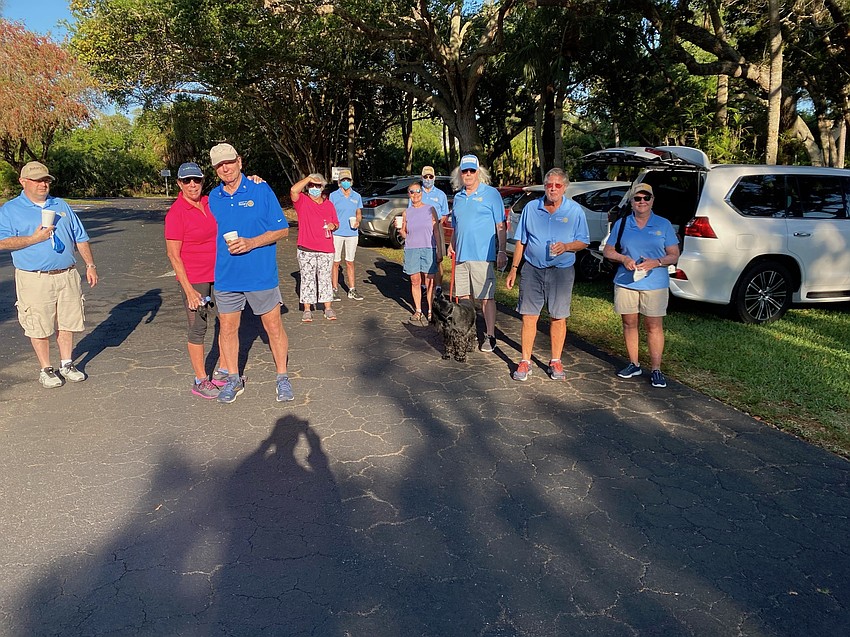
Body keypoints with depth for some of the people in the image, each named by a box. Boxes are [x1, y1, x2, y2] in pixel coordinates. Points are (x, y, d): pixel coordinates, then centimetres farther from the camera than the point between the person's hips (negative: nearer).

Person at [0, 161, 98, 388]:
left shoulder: (61, 206, 15)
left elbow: (80, 238, 15)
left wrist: (90, 265, 8)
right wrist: (34, 239, -17)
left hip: (67, 275, 4)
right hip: (35, 280, -4)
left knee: (67, 322, 9)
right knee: (39, 327, 2)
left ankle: (66, 364, 23)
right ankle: (46, 369, 15)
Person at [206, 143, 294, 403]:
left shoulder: (261, 190, -6)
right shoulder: (213, 198, 6)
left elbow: (282, 229, -6)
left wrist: (251, 243, -18)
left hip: (261, 274, -4)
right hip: (226, 275, 4)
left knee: (273, 326, 5)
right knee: (227, 328, 11)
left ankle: (282, 377, 21)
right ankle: (233, 379, 28)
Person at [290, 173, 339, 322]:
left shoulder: (329, 204, 14)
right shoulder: (302, 201, 2)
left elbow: (336, 223, 20)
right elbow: (293, 190, -18)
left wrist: (333, 226, -3)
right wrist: (308, 178, -13)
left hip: (326, 249, 2)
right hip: (306, 249, -2)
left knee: (325, 279, 7)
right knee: (307, 279, 2)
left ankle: (328, 308, 13)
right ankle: (307, 310, 9)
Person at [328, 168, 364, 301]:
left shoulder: (356, 196, 9)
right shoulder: (333, 196, 0)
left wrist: (357, 221, -5)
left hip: (352, 233, 3)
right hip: (337, 233, -3)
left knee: (350, 262, 9)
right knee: (335, 262, 0)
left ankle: (352, 290, 13)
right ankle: (335, 290, 7)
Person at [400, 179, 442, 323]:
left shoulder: (430, 209, 5)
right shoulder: (406, 213, 10)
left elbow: (436, 231, 5)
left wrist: (439, 250, 2)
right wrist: (399, 227, -3)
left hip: (428, 249, -2)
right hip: (411, 249, 2)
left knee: (429, 282, -3)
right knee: (415, 281, 4)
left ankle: (431, 311, 6)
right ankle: (418, 311, 13)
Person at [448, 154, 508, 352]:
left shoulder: (491, 193, -1)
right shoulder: (458, 197, 17)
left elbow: (500, 226, -3)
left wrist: (501, 251, -10)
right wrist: (452, 245, 11)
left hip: (482, 255, -6)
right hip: (461, 255, 6)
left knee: (487, 297, -3)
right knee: (463, 297, 11)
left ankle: (490, 336, 5)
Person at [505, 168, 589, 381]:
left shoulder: (575, 210, 1)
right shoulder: (531, 208, 5)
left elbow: (583, 242, 3)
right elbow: (521, 241, 10)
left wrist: (566, 246, -17)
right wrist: (514, 268, 6)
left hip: (562, 271, -1)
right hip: (532, 269, 1)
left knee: (558, 317, 5)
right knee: (529, 316, 1)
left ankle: (555, 361, 19)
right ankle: (525, 361, 10)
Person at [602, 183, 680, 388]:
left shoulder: (663, 225, 4)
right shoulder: (621, 224, 8)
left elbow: (674, 255, 4)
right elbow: (608, 251, 10)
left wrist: (656, 262, -15)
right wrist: (623, 258, -10)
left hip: (655, 284, -2)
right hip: (625, 282, 2)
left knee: (654, 326, -1)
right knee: (630, 324, 9)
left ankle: (656, 370, 6)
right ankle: (634, 364, 23)